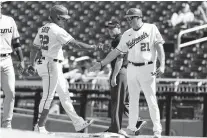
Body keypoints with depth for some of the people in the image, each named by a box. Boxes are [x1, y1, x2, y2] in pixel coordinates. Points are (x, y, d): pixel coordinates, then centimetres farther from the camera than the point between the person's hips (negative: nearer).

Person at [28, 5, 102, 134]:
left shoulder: (42, 29, 11)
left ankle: (78, 123, 14)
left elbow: (35, 48, 15)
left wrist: (32, 64, 21)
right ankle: (40, 127, -1)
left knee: (65, 95, 10)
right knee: (48, 96, -4)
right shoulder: (57, 30, -15)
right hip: (52, 65, -10)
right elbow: (75, 44, -17)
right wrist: (91, 47, -9)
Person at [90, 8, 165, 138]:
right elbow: (117, 51, 12)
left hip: (147, 69, -5)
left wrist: (162, 65, -21)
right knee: (133, 100, 9)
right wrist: (101, 63, 7)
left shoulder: (151, 28, -4)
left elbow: (159, 47, -9)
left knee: (151, 100, -5)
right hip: (132, 69, 5)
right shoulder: (127, 34, 9)